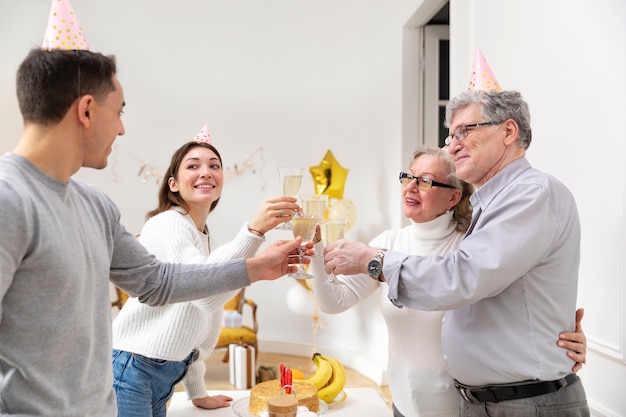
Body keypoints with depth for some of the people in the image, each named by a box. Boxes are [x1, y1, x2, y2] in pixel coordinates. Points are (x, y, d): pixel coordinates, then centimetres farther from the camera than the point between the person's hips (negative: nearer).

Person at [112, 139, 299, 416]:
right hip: (131, 371, -8)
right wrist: (254, 230, -42)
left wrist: (197, 392, 17)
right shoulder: (167, 224, -14)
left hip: (163, 375, 9)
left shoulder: (202, 236, 14)